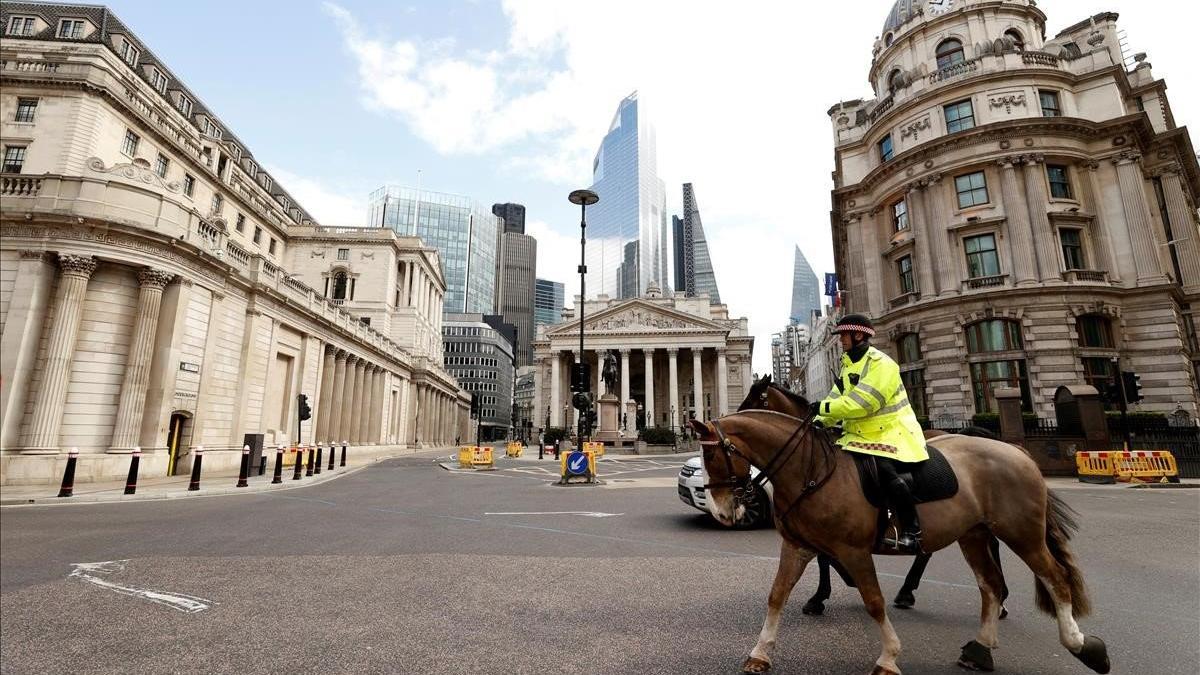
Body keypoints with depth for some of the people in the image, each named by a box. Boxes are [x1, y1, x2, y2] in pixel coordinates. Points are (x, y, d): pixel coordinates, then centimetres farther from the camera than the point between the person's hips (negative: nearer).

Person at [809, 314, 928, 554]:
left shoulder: (880, 363, -14)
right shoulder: (848, 364, 15)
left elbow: (862, 403, -25)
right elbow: (838, 398, 9)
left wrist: (824, 407, -23)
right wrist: (821, 421, -8)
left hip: (891, 433, -9)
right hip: (859, 435, 9)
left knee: (885, 470, -30)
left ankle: (912, 531, -18)